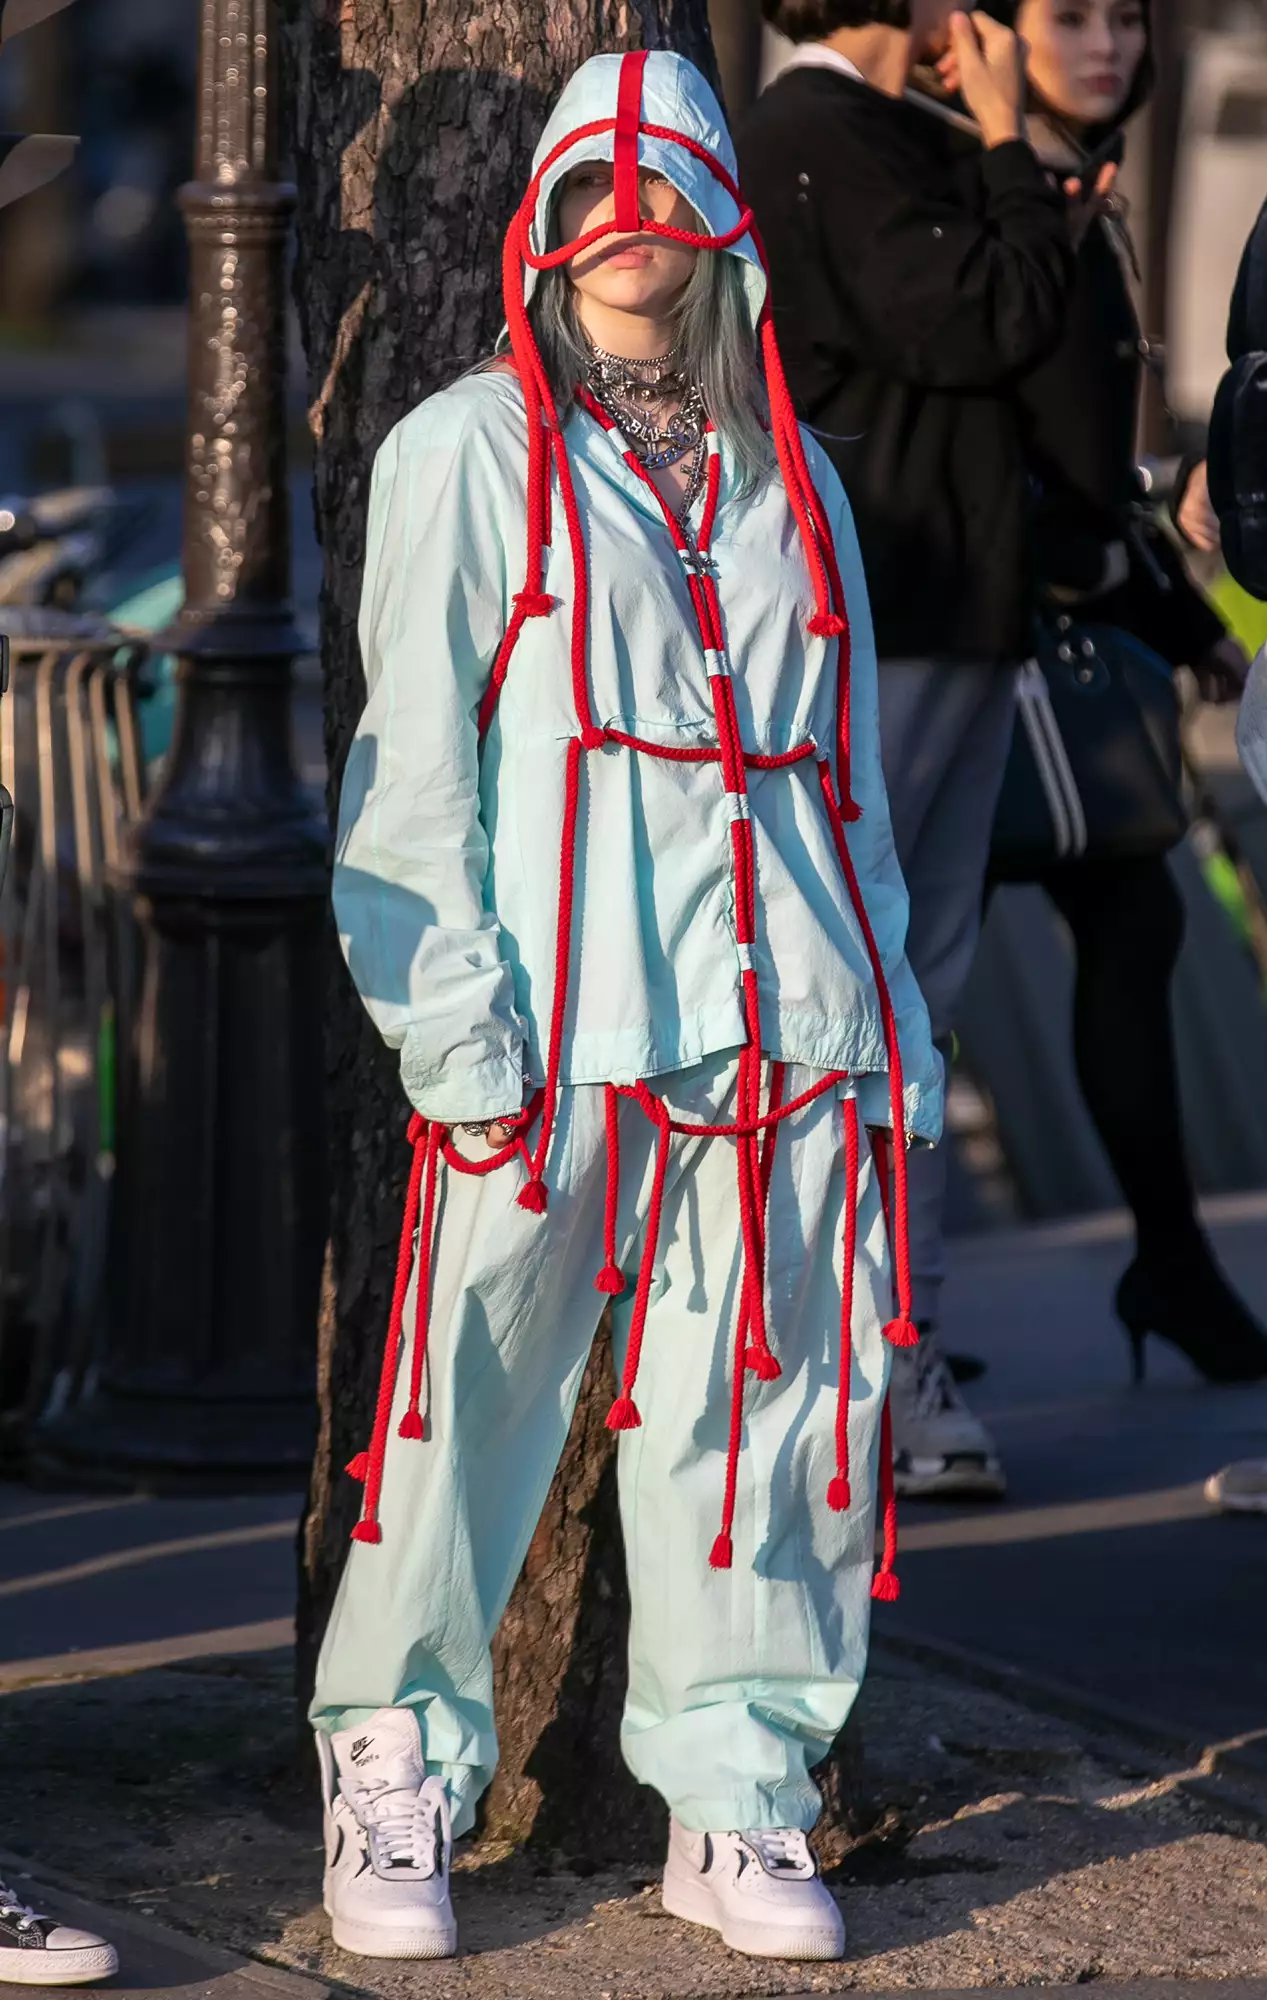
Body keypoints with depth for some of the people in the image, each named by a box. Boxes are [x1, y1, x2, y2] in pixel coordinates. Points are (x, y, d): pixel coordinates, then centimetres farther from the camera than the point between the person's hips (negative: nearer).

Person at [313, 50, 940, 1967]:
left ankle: (737, 1790, 12)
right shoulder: (470, 452, 5)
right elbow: (410, 753, 0)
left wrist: (893, 1033, 15)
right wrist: (453, 1016, -10)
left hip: (784, 1023, 4)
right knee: (480, 1396, -3)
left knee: (771, 1394, 2)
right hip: (555, 1020, -4)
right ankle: (399, 1762, 13)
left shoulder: (792, 483, 19)